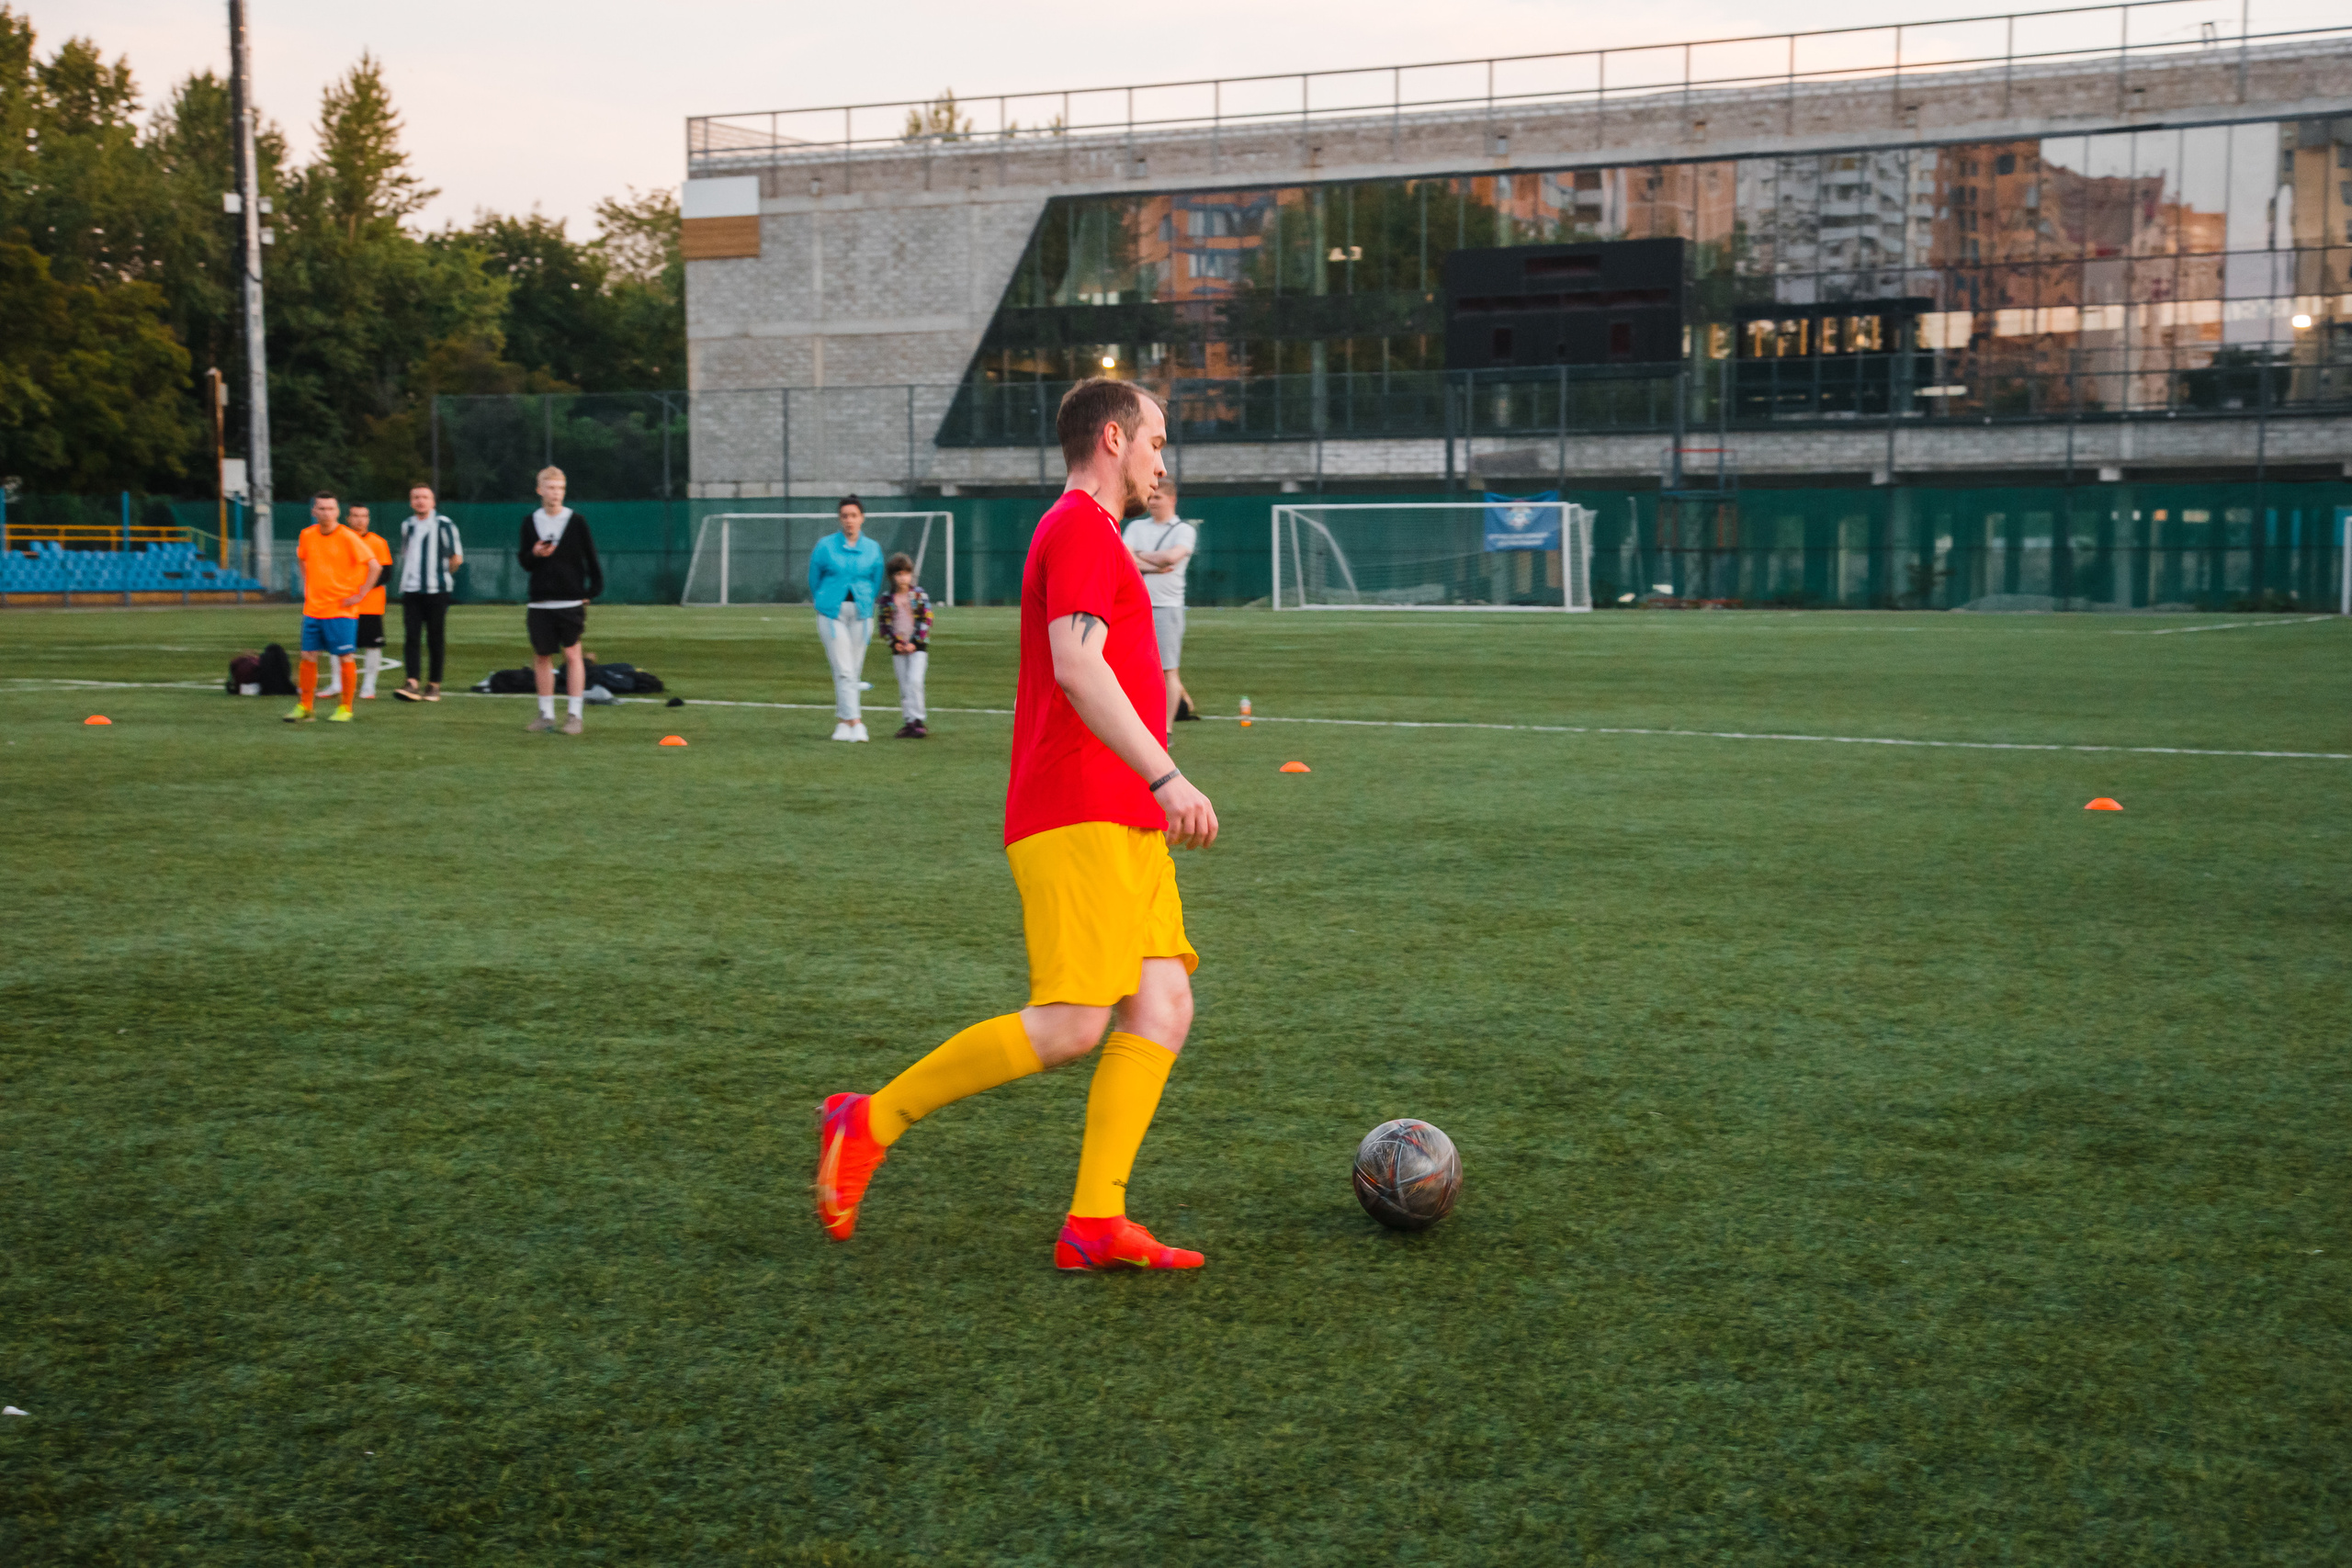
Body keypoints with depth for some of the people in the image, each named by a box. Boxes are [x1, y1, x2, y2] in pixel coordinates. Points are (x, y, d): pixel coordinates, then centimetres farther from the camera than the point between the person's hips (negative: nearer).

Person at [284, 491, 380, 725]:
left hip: (341, 609, -5)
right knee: (308, 657, 4)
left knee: (345, 658, -2)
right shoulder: (307, 536, 4)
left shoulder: (348, 538, -11)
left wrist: (359, 595, -11)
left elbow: (375, 567, -10)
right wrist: (307, 588, 16)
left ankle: (346, 709, 8)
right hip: (313, 609, 5)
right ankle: (305, 707, 14)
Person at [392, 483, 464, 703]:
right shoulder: (407, 525, 14)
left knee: (435, 639, 0)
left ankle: (434, 685, 8)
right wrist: (409, 576, 15)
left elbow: (457, 558, -3)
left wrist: (439, 574, 6)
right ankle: (412, 683, -12)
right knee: (410, 636, -7)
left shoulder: (443, 525, -4)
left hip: (436, 591, -4)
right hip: (411, 591, 4)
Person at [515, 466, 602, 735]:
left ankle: (574, 715, -1)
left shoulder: (577, 521, 0)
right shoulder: (530, 523, 7)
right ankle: (546, 714, 14)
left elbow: (591, 558, 4)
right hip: (539, 602, 3)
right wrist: (534, 554, -13)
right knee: (542, 655, 5)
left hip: (571, 602, -3)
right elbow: (523, 562, 8)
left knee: (572, 655, -4)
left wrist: (593, 590, -3)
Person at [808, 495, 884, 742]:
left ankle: (841, 721, 15)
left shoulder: (873, 549, 5)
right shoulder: (825, 546, -1)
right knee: (843, 670, -10)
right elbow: (814, 579, 12)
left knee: (855, 672, 4)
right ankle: (855, 723, -14)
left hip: (861, 613, 3)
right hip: (832, 613, -2)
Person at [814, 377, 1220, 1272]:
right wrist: (1165, 777, -27)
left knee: (1164, 1008, 0)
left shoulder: (1092, 535, 24)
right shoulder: (1081, 529, -8)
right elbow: (1076, 667, -22)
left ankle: (1094, 1224, -2)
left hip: (1122, 824, 10)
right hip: (1079, 820, -10)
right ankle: (870, 1122, -2)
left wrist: (1154, 792, 30)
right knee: (1070, 1025, -15)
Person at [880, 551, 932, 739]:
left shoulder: (920, 595, -1)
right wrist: (895, 642, -9)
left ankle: (918, 720, -10)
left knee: (914, 681, -16)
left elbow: (926, 621, -4)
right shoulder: (887, 598, 3)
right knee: (904, 686, 4)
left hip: (918, 647, -3)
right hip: (898, 648, 3)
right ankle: (910, 722, 10)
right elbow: (885, 623, 4)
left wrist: (914, 643, -11)